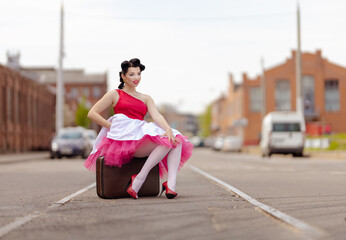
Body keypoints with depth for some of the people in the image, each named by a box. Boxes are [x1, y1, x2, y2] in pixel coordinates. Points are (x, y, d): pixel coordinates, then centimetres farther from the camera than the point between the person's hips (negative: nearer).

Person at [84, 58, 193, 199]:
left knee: (176, 141, -17)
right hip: (124, 138, -6)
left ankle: (171, 184, -32)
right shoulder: (115, 94, 15)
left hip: (140, 133, 6)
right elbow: (92, 114, 8)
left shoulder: (146, 99, 26)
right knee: (165, 142, -27)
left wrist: (168, 129, -16)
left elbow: (157, 116, 6)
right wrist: (112, 126, -5)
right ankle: (139, 180, -29)